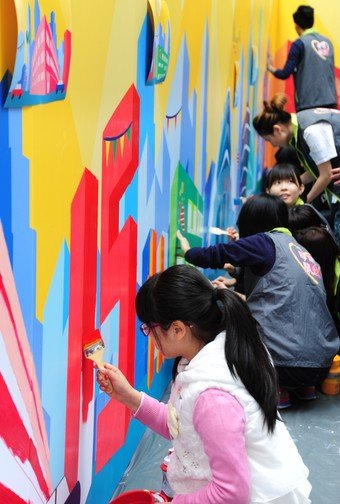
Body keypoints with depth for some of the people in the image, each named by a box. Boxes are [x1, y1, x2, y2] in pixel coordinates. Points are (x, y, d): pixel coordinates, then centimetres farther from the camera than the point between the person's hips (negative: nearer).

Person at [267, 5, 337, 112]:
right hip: (330, 101, 5)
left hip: (308, 103, -5)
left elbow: (285, 74, -9)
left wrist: (270, 68, 11)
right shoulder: (327, 42, 11)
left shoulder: (300, 44, -6)